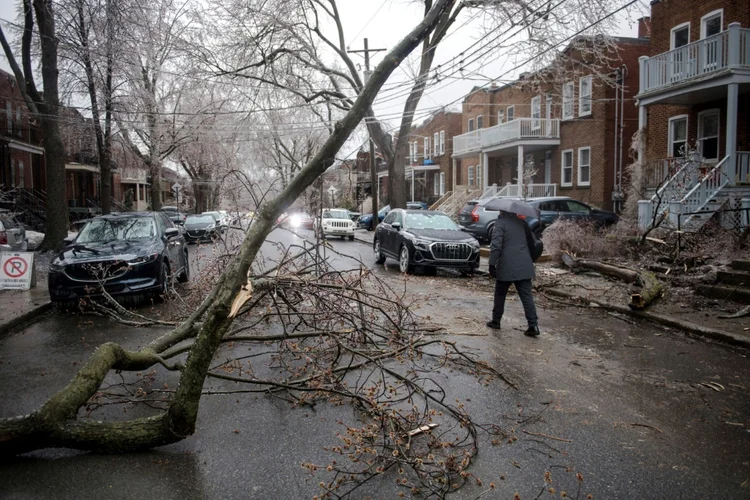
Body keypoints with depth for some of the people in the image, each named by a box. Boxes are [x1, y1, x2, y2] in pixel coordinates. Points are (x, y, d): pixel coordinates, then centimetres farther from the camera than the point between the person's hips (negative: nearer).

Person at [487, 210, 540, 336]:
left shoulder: (501, 223, -6)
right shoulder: (522, 223, 12)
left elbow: (496, 246, -13)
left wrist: (492, 264, -11)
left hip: (506, 267, -4)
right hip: (524, 267, 4)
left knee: (500, 294, 12)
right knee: (526, 295, 2)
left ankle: (496, 321, 20)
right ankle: (533, 325, -5)